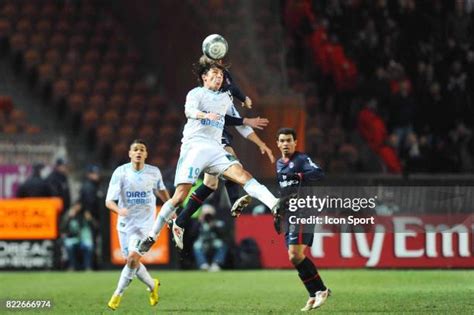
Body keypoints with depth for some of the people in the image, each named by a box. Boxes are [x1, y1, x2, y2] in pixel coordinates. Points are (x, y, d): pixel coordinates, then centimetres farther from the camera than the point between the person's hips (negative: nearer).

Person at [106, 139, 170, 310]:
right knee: (133, 262, 10)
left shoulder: (154, 172, -5)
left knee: (133, 257, -20)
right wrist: (119, 210, -37)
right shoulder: (120, 172, -11)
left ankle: (118, 295, -6)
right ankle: (152, 285, 38)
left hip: (145, 224, -1)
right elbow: (109, 201, -17)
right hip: (125, 224, 1)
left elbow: (161, 190, 19)